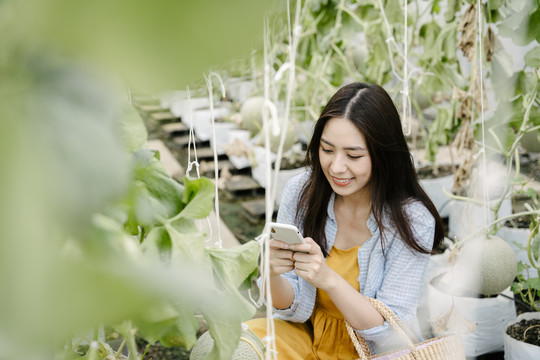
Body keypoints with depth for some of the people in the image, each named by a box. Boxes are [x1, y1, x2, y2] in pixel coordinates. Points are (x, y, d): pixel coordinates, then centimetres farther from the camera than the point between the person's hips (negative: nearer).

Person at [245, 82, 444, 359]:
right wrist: (272, 275, -29)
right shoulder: (300, 192, -10)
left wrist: (328, 279, -34)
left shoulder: (413, 220, -18)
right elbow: (296, 309, -5)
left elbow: (387, 330, -18)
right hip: (306, 337, 3)